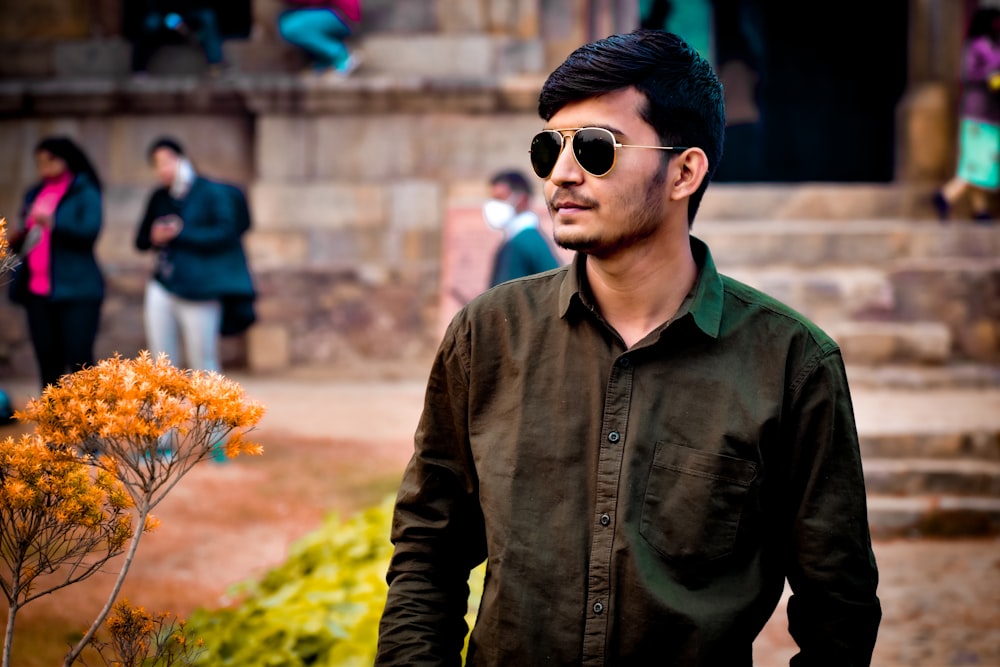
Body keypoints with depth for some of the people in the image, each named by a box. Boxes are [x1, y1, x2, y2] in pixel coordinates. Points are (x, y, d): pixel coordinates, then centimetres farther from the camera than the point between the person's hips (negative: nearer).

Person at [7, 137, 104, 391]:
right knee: (48, 362, 6)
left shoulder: (85, 193, 0)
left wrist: (54, 222, -28)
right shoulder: (34, 194, 18)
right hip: (38, 291, 6)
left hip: (75, 291, -6)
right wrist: (15, 240, 0)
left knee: (79, 359, -11)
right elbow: (25, 239, 23)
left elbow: (90, 230, -16)